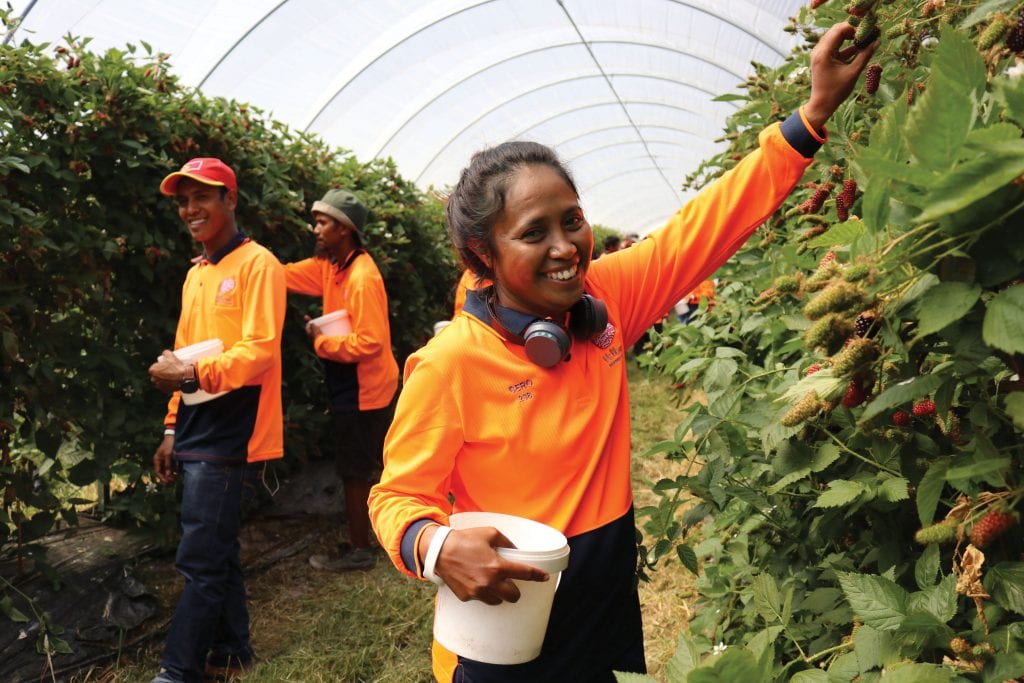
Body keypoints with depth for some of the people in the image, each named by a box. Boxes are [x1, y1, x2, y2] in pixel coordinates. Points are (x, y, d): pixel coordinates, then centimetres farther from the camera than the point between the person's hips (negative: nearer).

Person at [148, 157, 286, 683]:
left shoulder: (257, 264, -8)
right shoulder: (195, 273, 17)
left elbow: (260, 351, -17)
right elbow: (184, 356, 19)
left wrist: (192, 375, -22)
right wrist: (173, 428, 17)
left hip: (229, 436, -8)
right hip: (196, 434, 8)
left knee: (201, 560, -3)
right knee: (218, 552, 16)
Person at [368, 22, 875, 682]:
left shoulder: (604, 301, -8)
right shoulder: (450, 363, -21)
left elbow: (707, 225, -5)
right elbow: (399, 496, -13)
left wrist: (817, 109, -8)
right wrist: (439, 546, -36)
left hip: (611, 598, 5)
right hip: (507, 613, -5)